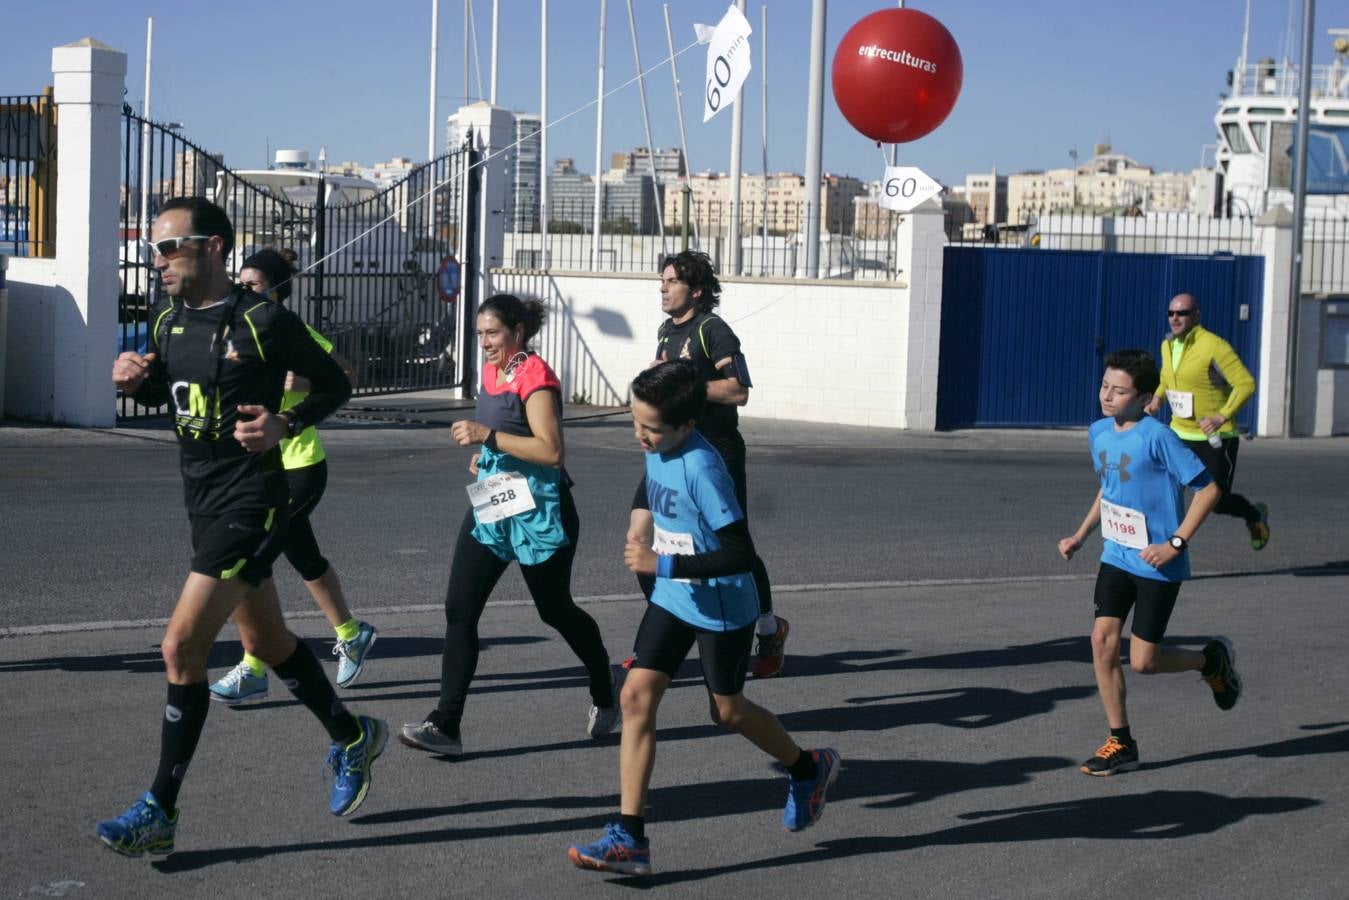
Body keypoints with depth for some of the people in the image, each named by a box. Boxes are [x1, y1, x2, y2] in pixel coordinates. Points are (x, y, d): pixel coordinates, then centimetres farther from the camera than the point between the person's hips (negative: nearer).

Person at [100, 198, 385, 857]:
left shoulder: (263, 322, -15)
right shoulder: (167, 321, 6)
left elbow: (334, 384, -4)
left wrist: (285, 425, -19)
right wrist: (133, 380, 2)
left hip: (251, 500, -8)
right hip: (202, 500, 8)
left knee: (182, 646, -14)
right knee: (266, 640, 19)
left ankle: (160, 813, -7)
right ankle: (352, 738, 41)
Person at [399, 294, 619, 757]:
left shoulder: (536, 376, -16)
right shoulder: (493, 370, 10)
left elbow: (551, 450, -24)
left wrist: (488, 436, -26)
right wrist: (483, 452, 10)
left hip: (537, 510, -8)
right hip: (490, 505, 8)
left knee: (555, 610, 10)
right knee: (459, 610, -4)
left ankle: (605, 692, 36)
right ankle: (446, 725, -5)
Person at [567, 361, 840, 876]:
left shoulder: (702, 469, -28)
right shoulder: (657, 452, -3)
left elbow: (741, 554, -29)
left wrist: (662, 564, -29)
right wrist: (643, 518, 6)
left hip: (721, 607, -7)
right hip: (672, 600, 7)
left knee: (727, 710, 11)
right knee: (636, 695, -5)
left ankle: (808, 769, 41)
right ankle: (628, 838, -4)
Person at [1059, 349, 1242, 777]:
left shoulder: (1157, 437, -19)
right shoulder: (1099, 432, 4)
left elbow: (1208, 489, -17)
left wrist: (1175, 543, -21)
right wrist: (1080, 536, 13)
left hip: (1157, 565, -6)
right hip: (1116, 557, 6)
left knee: (1143, 661, -3)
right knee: (1103, 641, -4)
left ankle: (1213, 660, 27)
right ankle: (1121, 743, 8)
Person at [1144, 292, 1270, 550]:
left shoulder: (1214, 346, -18)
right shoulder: (1168, 345, 5)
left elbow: (1246, 383, -20)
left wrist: (1222, 417, -29)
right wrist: (1158, 398, 5)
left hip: (1215, 439, -6)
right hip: (1180, 434, 6)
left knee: (1219, 502, 4)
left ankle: (1255, 515, 36)